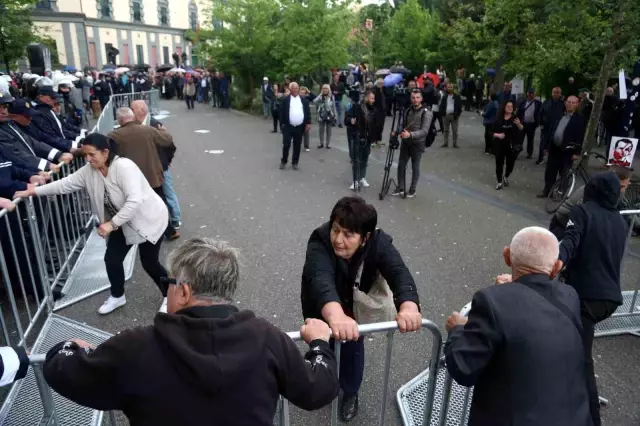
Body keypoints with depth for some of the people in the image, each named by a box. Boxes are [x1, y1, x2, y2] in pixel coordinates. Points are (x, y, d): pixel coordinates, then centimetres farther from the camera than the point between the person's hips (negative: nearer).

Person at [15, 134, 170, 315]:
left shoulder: (124, 167, -29)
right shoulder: (89, 170, -4)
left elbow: (134, 201, -36)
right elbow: (66, 183, 1)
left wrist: (111, 224, -34)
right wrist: (33, 191, -4)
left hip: (147, 219, -7)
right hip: (123, 223, 7)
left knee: (149, 263, 0)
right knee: (112, 259, 8)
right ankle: (117, 296, 33)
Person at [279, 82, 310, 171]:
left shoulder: (304, 100, 7)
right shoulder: (285, 99, 0)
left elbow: (308, 112, 7)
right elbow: (282, 112, -1)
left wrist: (308, 123, -1)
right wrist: (282, 123, -6)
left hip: (299, 127, 2)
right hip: (288, 126, -2)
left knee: (297, 146, 8)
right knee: (286, 145, 1)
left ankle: (295, 162, 20)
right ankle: (283, 161, 18)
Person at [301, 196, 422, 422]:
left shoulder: (378, 242, -33)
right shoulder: (320, 242, -38)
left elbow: (399, 273, -48)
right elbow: (320, 278, -56)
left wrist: (408, 307, -69)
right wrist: (335, 315, -76)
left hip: (355, 304, 1)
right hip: (321, 304, -1)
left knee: (353, 345, 9)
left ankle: (350, 393, 38)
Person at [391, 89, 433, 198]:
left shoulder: (426, 113, -12)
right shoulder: (407, 111, 7)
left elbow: (424, 131, -21)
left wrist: (410, 135, -34)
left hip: (418, 144, -5)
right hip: (405, 142, 5)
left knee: (415, 167, 4)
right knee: (401, 165, 6)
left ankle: (412, 190, 17)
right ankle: (400, 188, 17)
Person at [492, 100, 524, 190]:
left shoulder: (515, 118, -2)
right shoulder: (499, 119, 0)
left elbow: (521, 129, -13)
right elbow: (492, 132, 4)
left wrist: (519, 124, -33)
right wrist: (497, 135, -16)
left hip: (512, 146, 0)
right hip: (500, 146, 0)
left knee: (510, 164, 8)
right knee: (499, 164, 2)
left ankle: (506, 177, 36)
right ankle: (500, 182, 13)